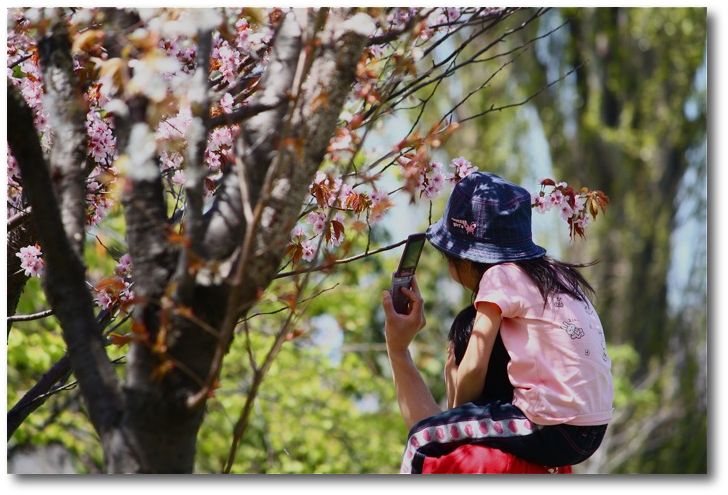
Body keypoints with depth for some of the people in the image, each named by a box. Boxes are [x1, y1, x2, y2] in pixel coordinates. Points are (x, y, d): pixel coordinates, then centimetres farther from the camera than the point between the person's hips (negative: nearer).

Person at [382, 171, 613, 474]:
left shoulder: (500, 277, -7)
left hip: (552, 432, -9)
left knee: (423, 439, -2)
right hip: (590, 434, 9)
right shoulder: (551, 273, 16)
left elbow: (473, 371, -10)